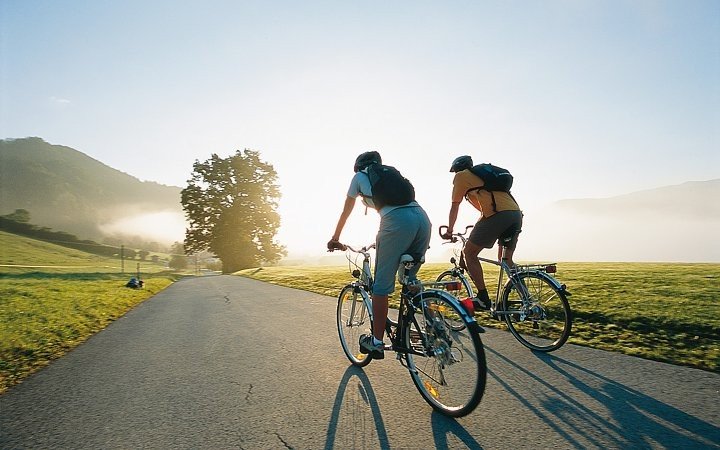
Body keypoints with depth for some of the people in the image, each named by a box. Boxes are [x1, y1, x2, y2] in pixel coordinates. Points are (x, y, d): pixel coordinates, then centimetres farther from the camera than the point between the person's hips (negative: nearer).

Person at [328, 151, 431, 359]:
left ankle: (376, 342, 8)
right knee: (410, 278, 19)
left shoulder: (359, 176, 24)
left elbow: (346, 212, 30)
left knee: (382, 283, 2)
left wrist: (335, 238, 43)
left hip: (397, 220, -6)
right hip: (423, 217, 6)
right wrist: (381, 240, 56)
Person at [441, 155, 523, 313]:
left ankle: (483, 298, 4)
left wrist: (449, 231, 29)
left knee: (469, 253, 6)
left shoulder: (461, 176, 15)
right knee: (506, 260, 20)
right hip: (517, 214, 8)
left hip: (497, 214, -8)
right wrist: (478, 231, 54)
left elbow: (455, 206, 17)